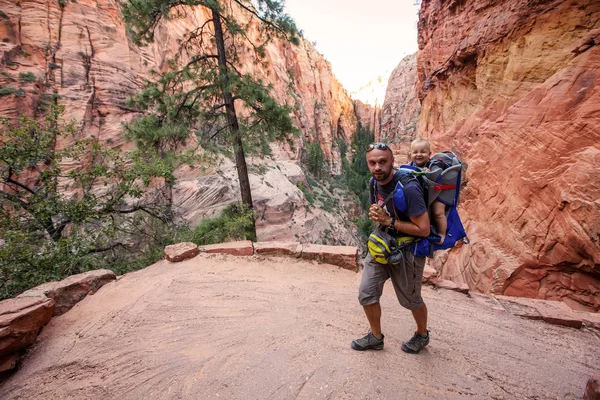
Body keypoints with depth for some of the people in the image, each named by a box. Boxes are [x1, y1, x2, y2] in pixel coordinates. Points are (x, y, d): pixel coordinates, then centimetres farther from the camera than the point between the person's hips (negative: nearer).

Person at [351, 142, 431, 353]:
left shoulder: (408, 188, -28)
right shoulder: (375, 182, -4)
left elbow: (423, 229, -25)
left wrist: (388, 221, -23)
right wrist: (374, 214, -11)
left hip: (407, 250, -6)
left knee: (410, 300, 16)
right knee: (366, 294, 8)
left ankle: (422, 335, 47)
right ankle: (376, 337, 32)